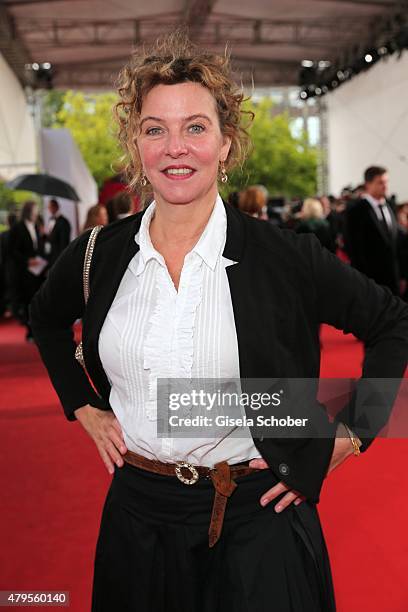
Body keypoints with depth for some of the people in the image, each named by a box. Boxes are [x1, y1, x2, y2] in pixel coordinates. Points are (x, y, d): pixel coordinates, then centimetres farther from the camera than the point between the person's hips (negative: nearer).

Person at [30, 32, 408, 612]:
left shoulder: (285, 257, -12)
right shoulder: (98, 255, -4)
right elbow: (47, 319, 18)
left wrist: (349, 434, -6)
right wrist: (85, 408, 8)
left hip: (255, 517, -3)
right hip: (138, 511, 3)